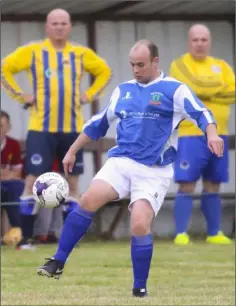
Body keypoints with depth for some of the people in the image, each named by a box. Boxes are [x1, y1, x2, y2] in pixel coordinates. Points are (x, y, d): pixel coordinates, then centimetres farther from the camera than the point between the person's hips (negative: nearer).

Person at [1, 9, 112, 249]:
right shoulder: (32, 51, -2)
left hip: (72, 127, 3)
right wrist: (20, 96, -6)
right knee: (33, 178, -9)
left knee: (73, 180, 6)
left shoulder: (81, 54, 6)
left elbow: (104, 71, 19)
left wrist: (89, 95, 6)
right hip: (41, 127, -3)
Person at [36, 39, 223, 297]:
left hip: (154, 172, -4)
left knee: (140, 226, -17)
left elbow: (201, 114, -11)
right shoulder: (123, 90, 15)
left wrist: (211, 134, -33)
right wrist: (73, 151, 26)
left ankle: (140, 288, 1)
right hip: (121, 161, 4)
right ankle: (58, 263, -14)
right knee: (89, 200, -20)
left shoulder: (174, 90, -1)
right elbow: (98, 123, 24)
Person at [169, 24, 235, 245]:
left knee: (212, 187, 11)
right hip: (191, 134, -5)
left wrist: (206, 91, -14)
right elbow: (194, 85, -22)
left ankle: (214, 233, 18)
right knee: (187, 186, -9)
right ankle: (181, 234, -8)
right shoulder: (180, 65, -2)